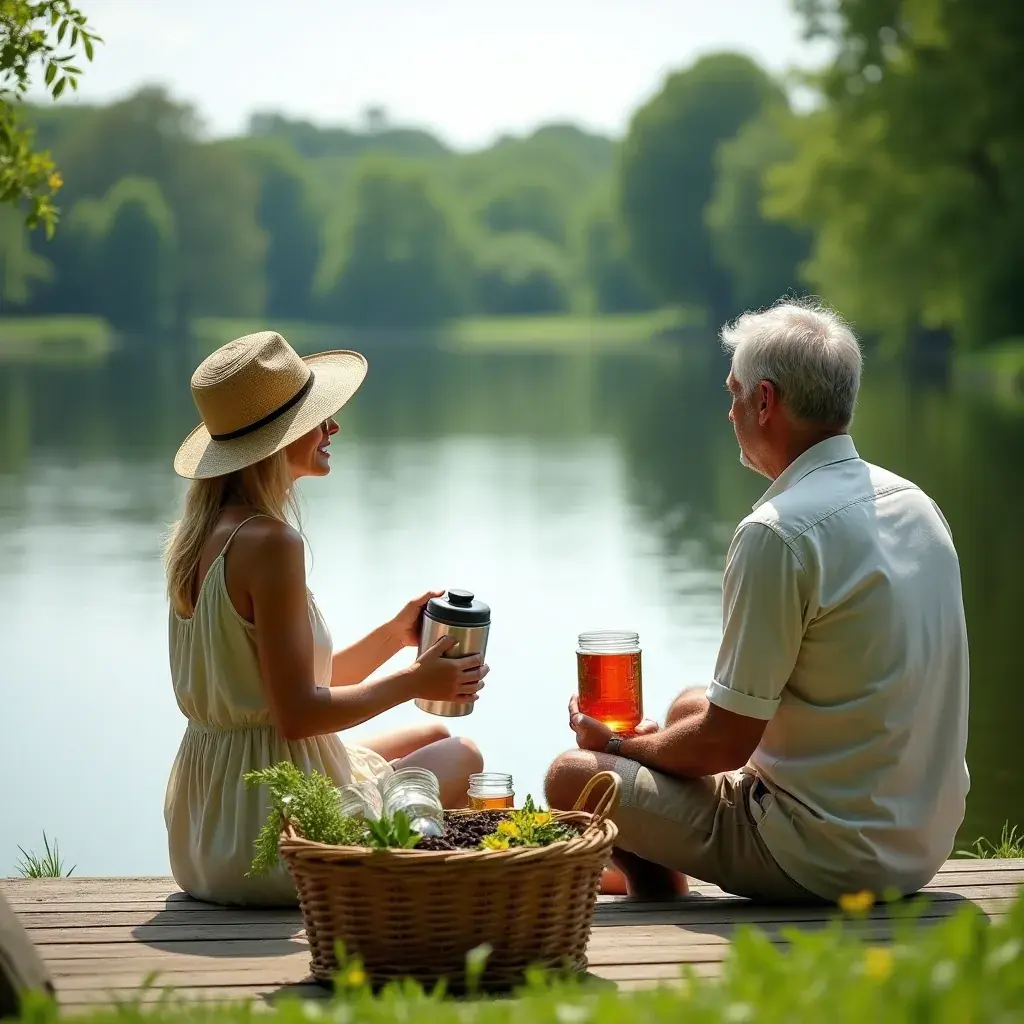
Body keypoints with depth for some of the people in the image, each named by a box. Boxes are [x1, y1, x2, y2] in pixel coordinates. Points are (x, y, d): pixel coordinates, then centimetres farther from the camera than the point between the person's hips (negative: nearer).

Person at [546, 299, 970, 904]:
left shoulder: (778, 534, -22)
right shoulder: (914, 502, 5)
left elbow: (726, 742, -19)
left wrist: (621, 746, 3)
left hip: (829, 860, -9)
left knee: (574, 777, 1)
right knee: (689, 707, 28)